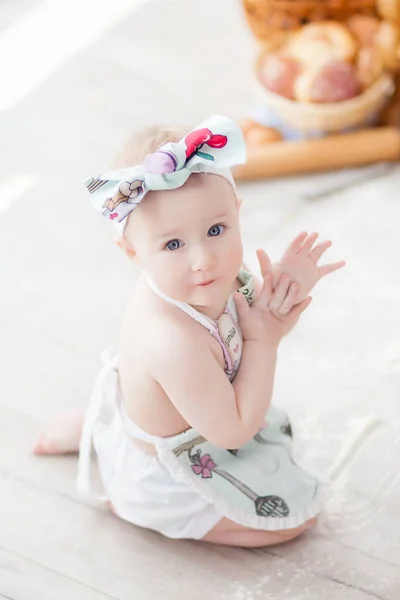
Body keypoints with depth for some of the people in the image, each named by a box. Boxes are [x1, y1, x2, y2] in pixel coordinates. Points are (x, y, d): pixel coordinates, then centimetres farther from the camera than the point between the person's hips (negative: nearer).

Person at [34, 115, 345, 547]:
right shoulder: (176, 341, -43)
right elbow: (233, 432, -30)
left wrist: (281, 291, -22)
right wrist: (263, 338, -26)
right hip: (163, 476, -8)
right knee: (300, 512, 4)